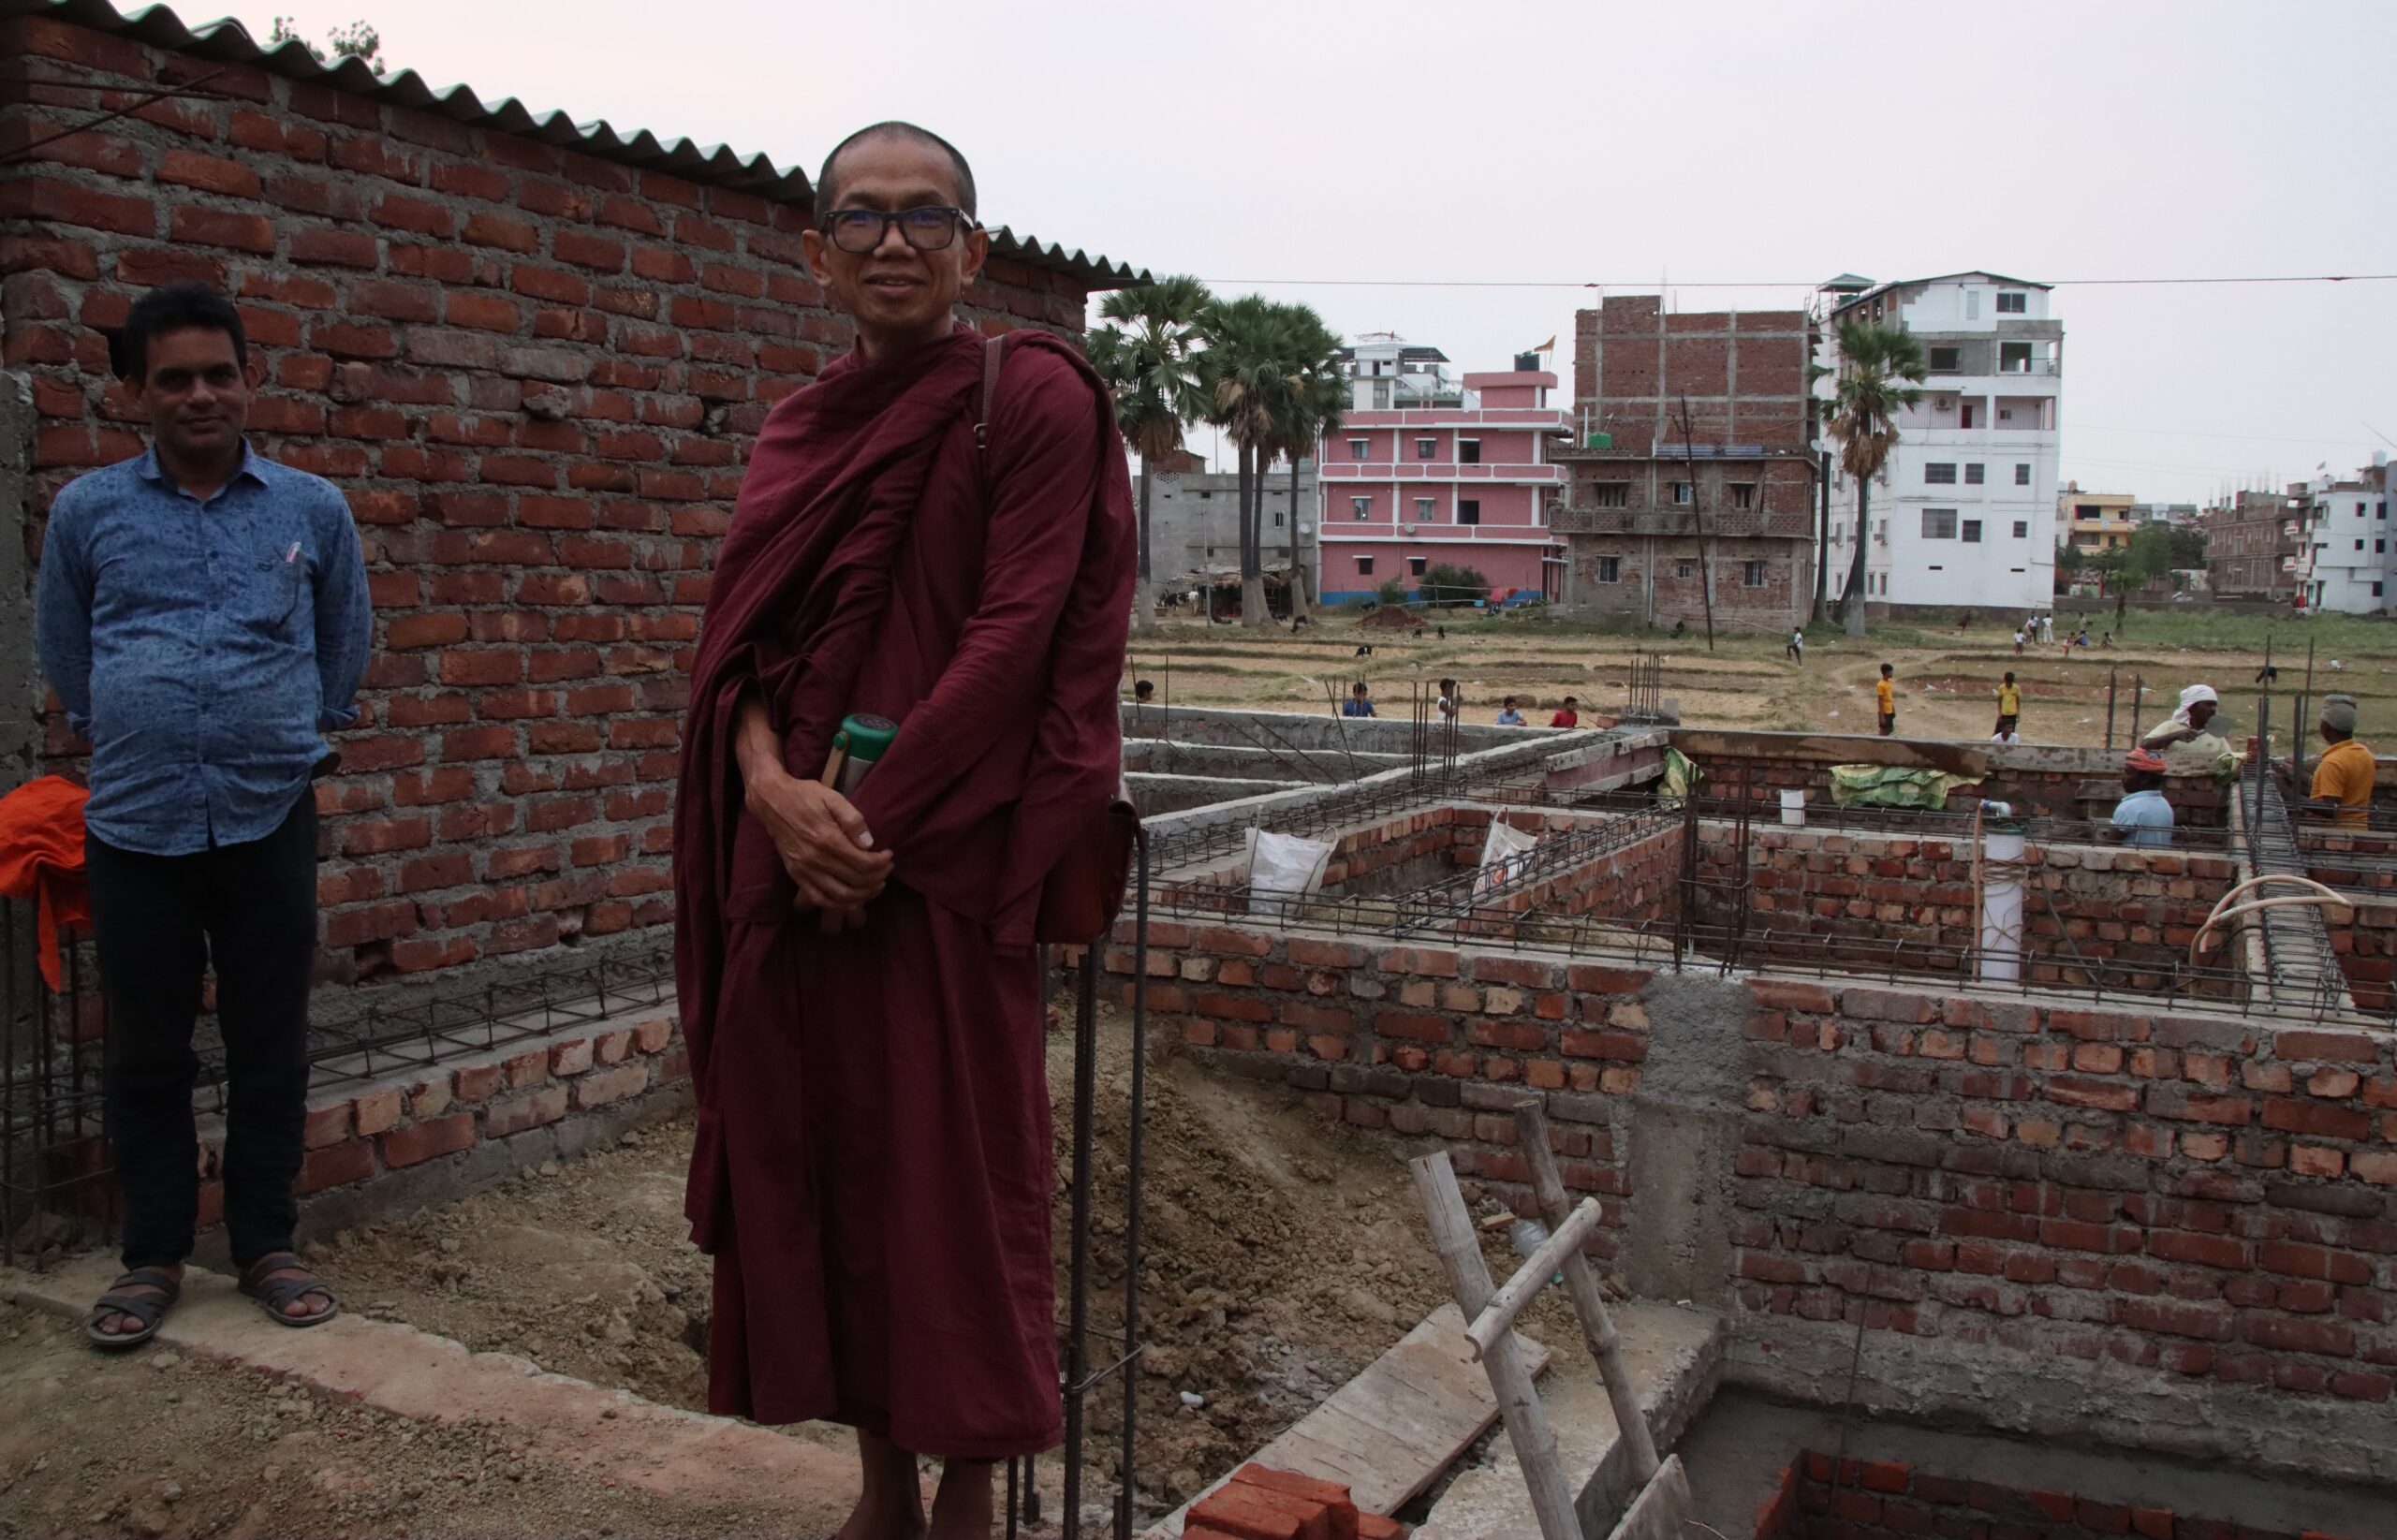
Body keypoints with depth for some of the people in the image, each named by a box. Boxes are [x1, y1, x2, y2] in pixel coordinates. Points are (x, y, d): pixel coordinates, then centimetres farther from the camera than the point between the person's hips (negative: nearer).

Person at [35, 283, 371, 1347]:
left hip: (270, 820, 0)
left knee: (269, 1048, 7)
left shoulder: (314, 509, 5)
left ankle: (267, 1245, 20)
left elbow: (344, 647, 17)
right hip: (136, 822, 0)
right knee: (146, 1053, 8)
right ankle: (152, 1256, 21)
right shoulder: (86, 512, 4)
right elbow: (64, 658, 17)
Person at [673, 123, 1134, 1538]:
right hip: (792, 852, 6)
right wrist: (776, 790, -13)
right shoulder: (799, 428, 14)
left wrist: (879, 822, -16)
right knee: (813, 1160, 10)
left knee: (948, 1170, 1)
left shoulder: (1032, 398, -4)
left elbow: (1015, 634, -12)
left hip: (946, 861, -6)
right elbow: (739, 639, 7)